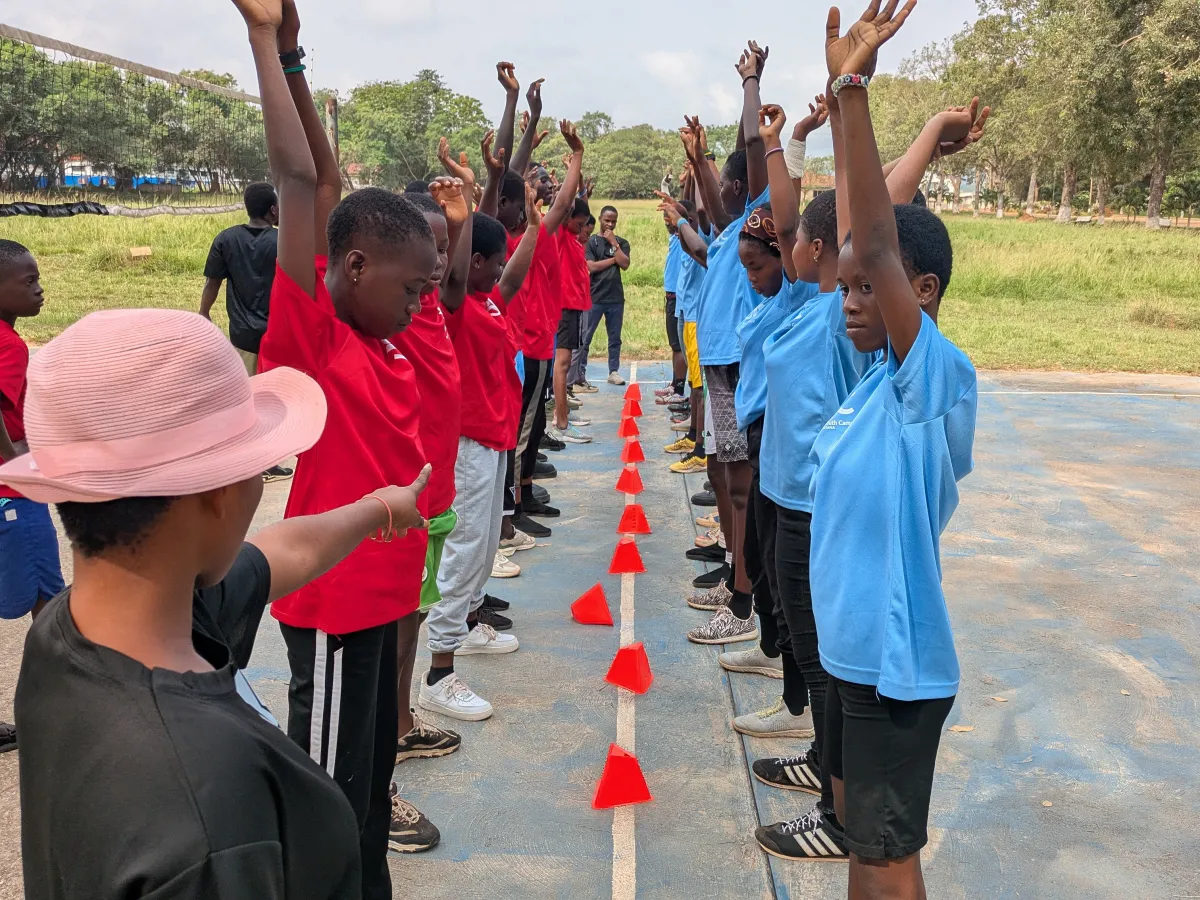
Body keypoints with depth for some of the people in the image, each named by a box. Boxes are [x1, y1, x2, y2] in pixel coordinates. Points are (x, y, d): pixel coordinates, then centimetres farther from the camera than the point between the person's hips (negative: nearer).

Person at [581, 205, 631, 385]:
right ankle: (580, 372, 5)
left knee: (615, 338, 7)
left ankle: (614, 372, 14)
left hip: (616, 298, 3)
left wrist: (613, 243, -5)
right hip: (594, 297, -3)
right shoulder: (591, 241, 3)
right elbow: (591, 267, -9)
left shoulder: (622, 243, 11)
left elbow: (625, 265, -4)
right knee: (585, 337, -2)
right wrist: (613, 259, -5)